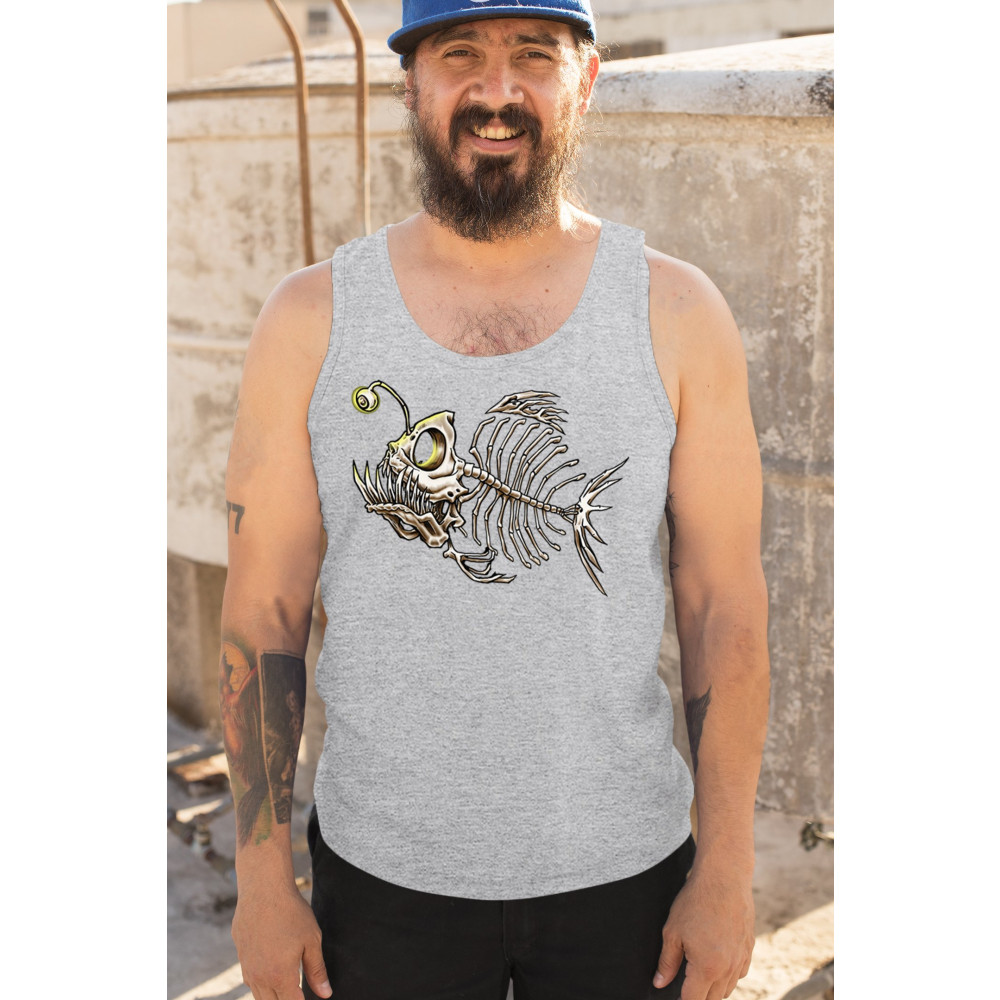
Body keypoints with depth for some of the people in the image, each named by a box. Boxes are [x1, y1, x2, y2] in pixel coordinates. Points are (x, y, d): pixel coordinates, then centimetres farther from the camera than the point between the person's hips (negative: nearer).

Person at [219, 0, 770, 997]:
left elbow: (726, 605, -4)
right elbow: (263, 612, -3)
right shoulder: (309, 318, -6)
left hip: (623, 866, 0)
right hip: (383, 868, 0)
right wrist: (261, 873, -2)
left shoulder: (677, 311, -6)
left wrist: (727, 868, -3)